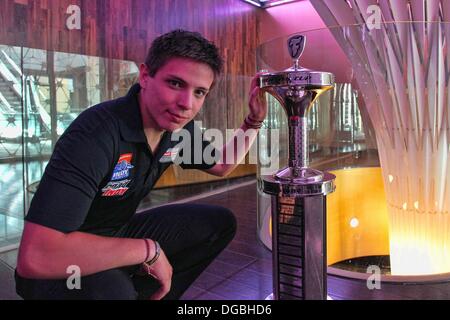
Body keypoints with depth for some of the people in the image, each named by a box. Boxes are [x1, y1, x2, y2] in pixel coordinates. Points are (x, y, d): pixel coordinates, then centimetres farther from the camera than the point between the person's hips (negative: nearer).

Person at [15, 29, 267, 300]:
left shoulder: (181, 127, -8)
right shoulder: (97, 133, -31)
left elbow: (221, 166, 12)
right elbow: (34, 256, -37)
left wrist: (254, 120, -2)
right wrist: (149, 250, -29)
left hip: (120, 234, 7)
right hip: (62, 267, -7)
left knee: (220, 222, 4)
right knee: (111, 291, -39)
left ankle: (142, 292, 6)